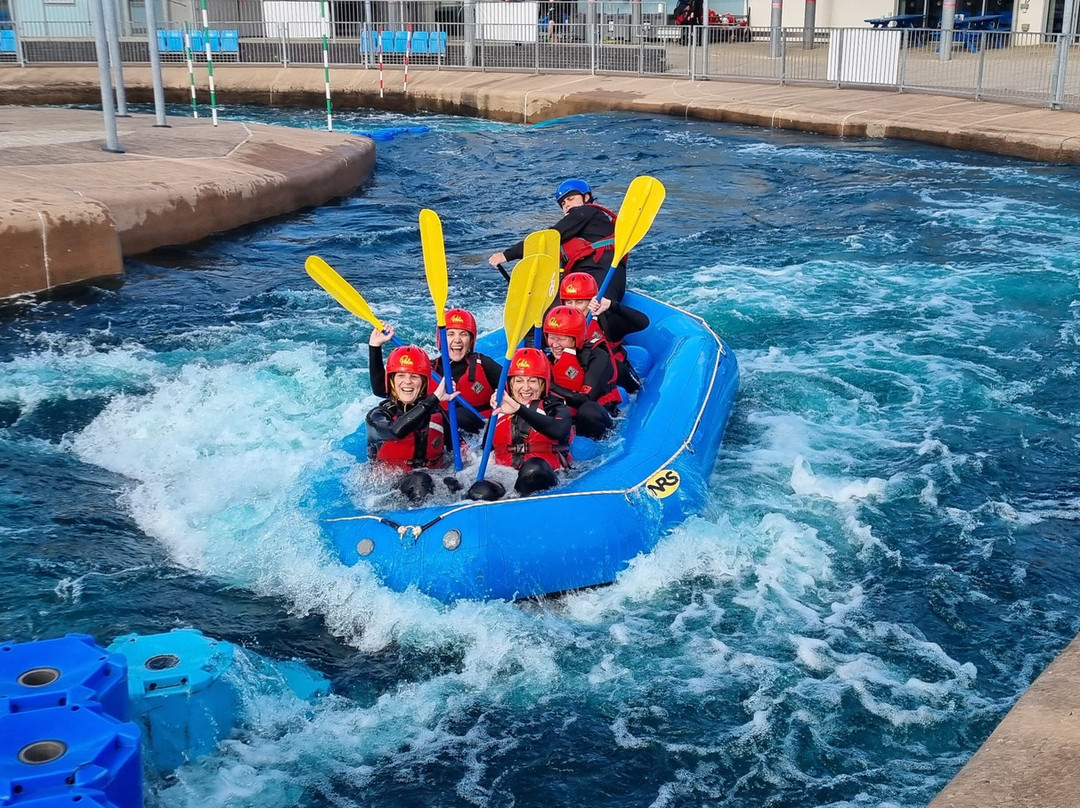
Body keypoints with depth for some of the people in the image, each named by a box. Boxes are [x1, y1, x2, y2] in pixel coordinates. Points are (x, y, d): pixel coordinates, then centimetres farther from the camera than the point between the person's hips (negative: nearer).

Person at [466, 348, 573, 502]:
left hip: (542, 478, -3)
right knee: (480, 493, -31)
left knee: (533, 468, -38)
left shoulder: (555, 407, 4)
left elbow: (560, 431, -21)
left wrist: (519, 409, -29)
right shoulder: (500, 410, 18)